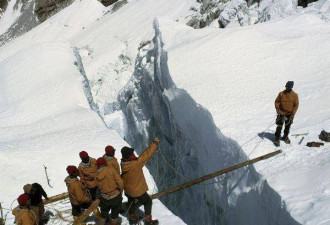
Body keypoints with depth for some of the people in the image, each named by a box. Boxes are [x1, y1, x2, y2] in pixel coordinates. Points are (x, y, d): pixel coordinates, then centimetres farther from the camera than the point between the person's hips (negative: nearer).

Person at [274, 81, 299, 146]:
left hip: (290, 114, 1)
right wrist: (277, 108, -10)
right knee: (279, 126, -6)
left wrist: (293, 113, -10)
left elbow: (296, 105, -1)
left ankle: (285, 137, 35)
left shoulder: (295, 95, -4)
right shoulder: (281, 93, -4)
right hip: (281, 113, -1)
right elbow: (277, 101, 6)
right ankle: (277, 139, 3)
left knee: (288, 126, 15)